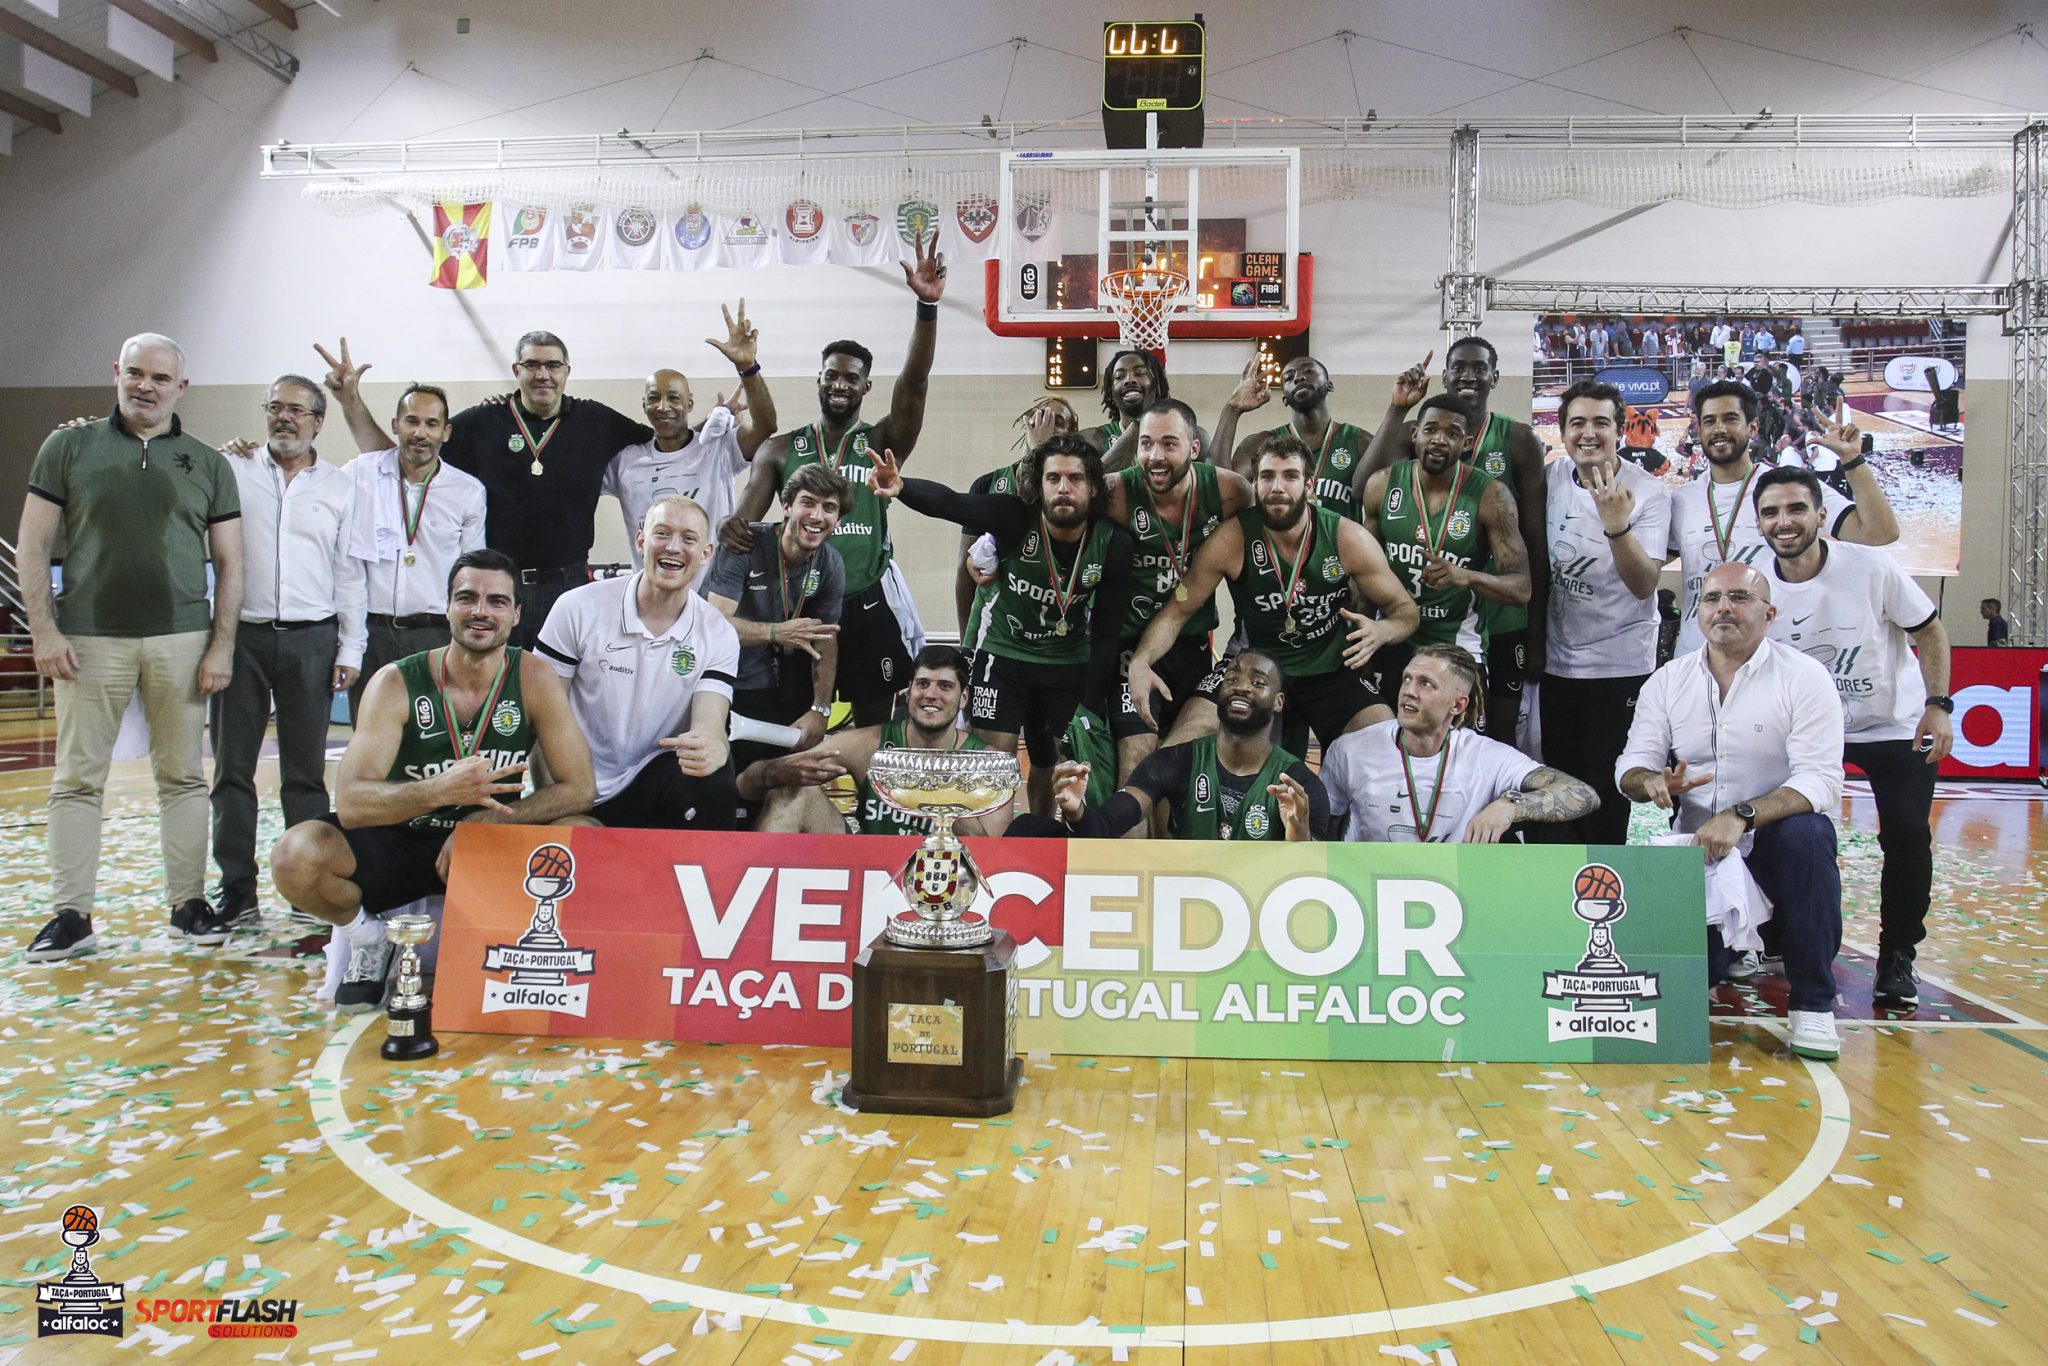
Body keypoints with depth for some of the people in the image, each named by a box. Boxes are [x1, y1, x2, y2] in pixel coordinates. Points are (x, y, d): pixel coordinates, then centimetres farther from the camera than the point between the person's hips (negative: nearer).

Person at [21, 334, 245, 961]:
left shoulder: (208, 464, 9)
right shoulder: (69, 448, 7)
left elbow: (229, 564, 8)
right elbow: (32, 548, 5)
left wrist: (222, 645, 0)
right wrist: (43, 631, -4)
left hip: (182, 638, 1)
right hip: (89, 638, 0)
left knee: (183, 777, 6)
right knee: (77, 779, 2)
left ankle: (188, 902, 14)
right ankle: (72, 915, 9)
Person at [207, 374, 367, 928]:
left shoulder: (340, 487, 9)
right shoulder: (232, 473, 7)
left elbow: (349, 572, 8)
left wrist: (350, 649, 3)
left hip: (311, 638, 0)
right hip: (243, 634, 0)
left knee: (305, 770, 5)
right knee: (232, 765, 3)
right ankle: (236, 886, 10)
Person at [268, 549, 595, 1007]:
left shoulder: (534, 680, -10)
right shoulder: (396, 683, -13)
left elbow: (578, 789, -13)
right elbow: (350, 802, -23)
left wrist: (481, 822, -25)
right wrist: (442, 791, -42)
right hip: (399, 844, 0)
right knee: (296, 855, -28)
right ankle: (365, 937, 5)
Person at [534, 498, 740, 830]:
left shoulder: (719, 636, -2)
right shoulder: (579, 607, -6)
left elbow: (709, 724, -14)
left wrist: (709, 747, -40)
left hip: (656, 784, 1)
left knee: (713, 778, -29)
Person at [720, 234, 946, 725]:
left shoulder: (882, 443, 2)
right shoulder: (781, 449, 7)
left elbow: (914, 382, -12)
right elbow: (749, 506, -5)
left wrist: (927, 305, -27)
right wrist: (734, 526, -32)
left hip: (869, 604, -1)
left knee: (874, 722, 8)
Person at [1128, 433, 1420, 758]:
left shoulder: (1349, 539, -13)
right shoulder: (1232, 540, -15)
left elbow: (1406, 610, -3)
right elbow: (1177, 611, -9)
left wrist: (1381, 631, -28)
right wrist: (1140, 662, -29)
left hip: (1331, 671, 0)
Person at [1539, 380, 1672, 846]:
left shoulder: (1648, 493, -12)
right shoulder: (1553, 478, 0)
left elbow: (1645, 585, -22)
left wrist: (1616, 525, -37)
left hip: (1621, 665, -5)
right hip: (1557, 661, 5)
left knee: (1606, 791, 0)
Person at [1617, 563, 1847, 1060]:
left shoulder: (1804, 678, -8)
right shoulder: (1667, 681, 4)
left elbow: (1821, 780, -18)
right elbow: (1631, 767, 2)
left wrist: (1741, 816, -34)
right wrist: (1651, 781, -23)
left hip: (1773, 846, -2)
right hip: (1696, 852, 2)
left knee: (1807, 833, -37)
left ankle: (1813, 1004, -20)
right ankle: (1738, 945, 23)